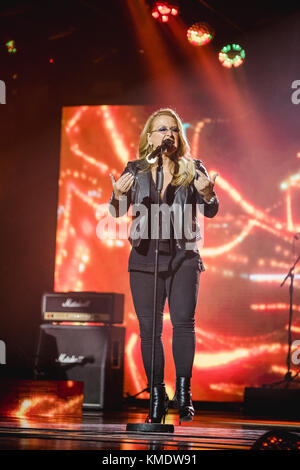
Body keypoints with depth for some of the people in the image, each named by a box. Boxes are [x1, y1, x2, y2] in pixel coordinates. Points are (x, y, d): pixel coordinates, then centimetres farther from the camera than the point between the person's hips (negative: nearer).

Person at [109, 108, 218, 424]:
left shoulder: (192, 169, 6)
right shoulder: (135, 170, 8)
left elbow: (211, 211, -1)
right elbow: (117, 212, 4)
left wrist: (207, 194, -24)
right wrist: (119, 195, -19)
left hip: (183, 256, -1)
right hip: (145, 256, 1)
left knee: (183, 320, -14)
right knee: (148, 327, -1)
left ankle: (184, 393, -9)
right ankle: (157, 397, 6)